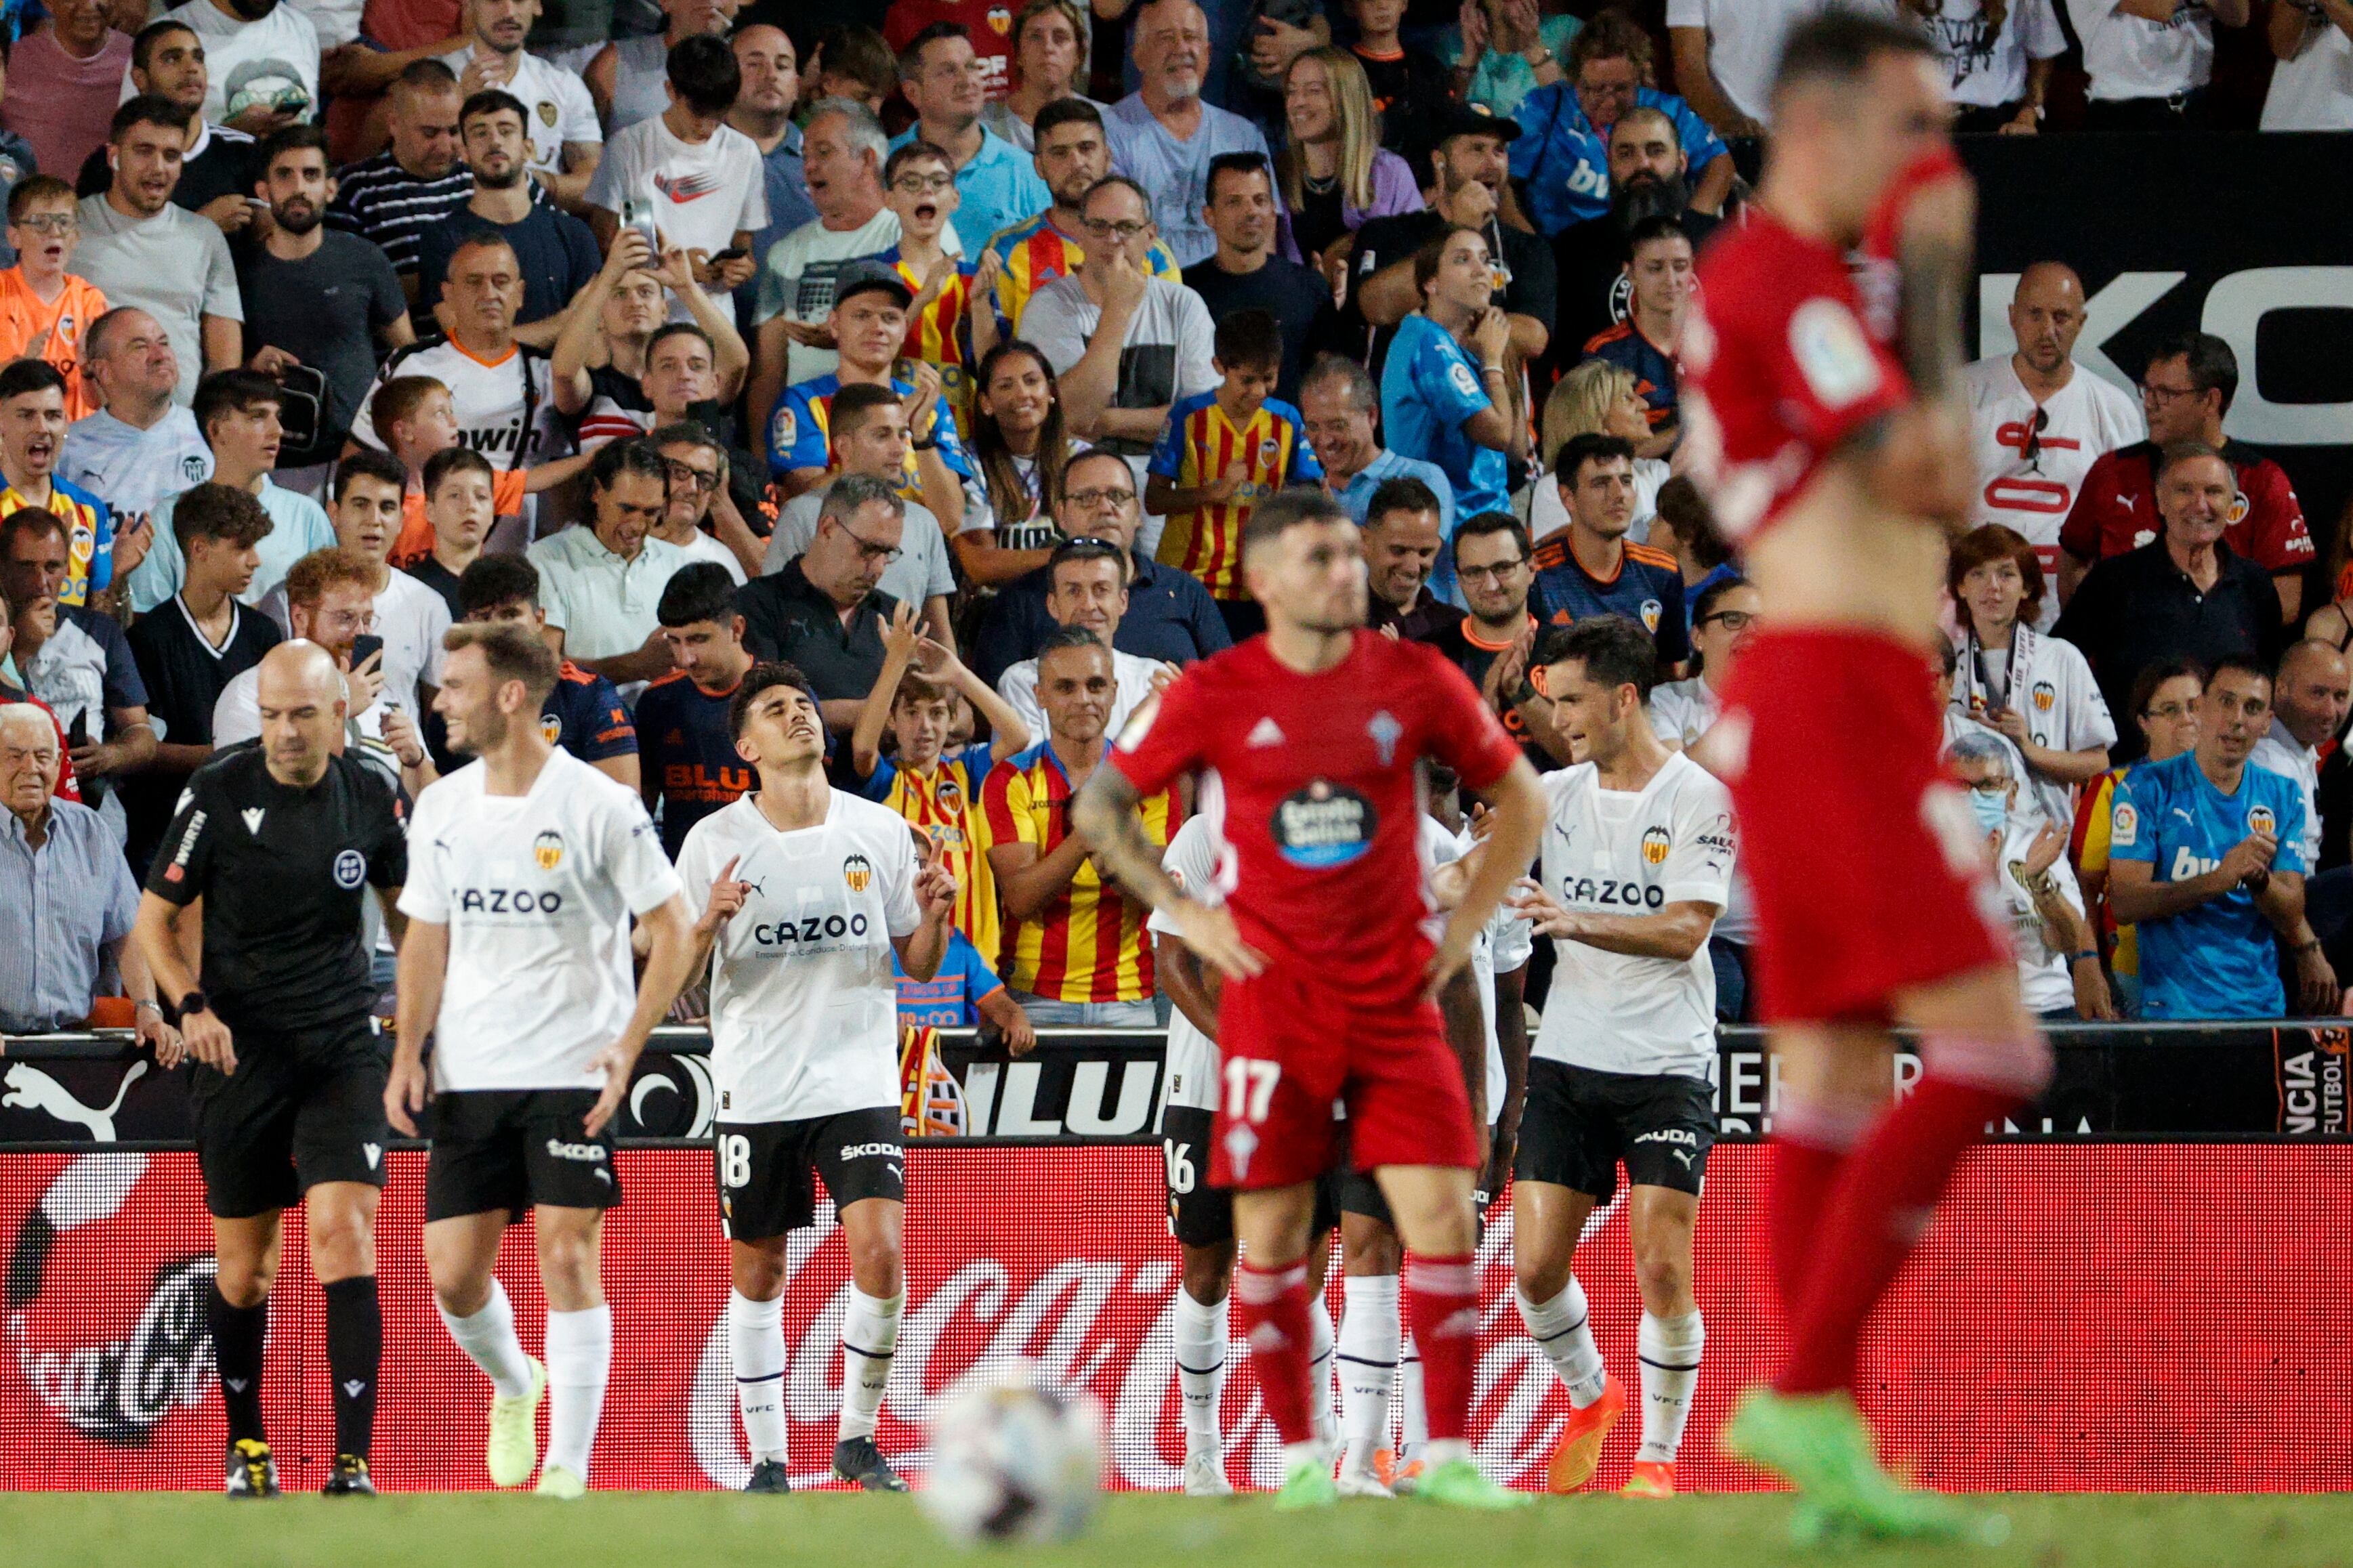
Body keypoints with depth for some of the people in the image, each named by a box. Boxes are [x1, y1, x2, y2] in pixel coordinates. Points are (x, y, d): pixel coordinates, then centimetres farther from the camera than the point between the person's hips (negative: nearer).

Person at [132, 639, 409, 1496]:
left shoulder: (371, 797, 1)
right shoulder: (218, 793, -7)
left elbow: (405, 903, 19)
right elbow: (155, 919, 0)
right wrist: (191, 1004, -16)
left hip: (342, 1047, 0)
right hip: (240, 1051, 0)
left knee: (344, 1239, -15)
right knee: (243, 1270, 7)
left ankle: (353, 1462, -17)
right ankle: (246, 1444, 30)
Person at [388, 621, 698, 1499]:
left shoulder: (597, 806, -9)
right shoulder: (441, 808, 8)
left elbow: (673, 929, -5)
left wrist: (629, 1046, -13)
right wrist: (409, 1054, 5)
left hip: (573, 1074, -5)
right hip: (469, 1079, 5)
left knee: (569, 1262, -10)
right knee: (452, 1273, 2)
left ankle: (567, 1471, -5)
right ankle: (514, 1385, 33)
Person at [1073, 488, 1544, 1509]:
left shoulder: (1414, 680, 1)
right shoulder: (1217, 695, -3)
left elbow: (1518, 799, 14)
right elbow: (1100, 809, 8)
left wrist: (1464, 927, 6)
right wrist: (1181, 914, -1)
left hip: (1395, 993, 1)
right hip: (1273, 993, -1)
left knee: (1440, 1212, -8)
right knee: (1271, 1227, -1)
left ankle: (1448, 1454, -2)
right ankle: (1297, 1455, 10)